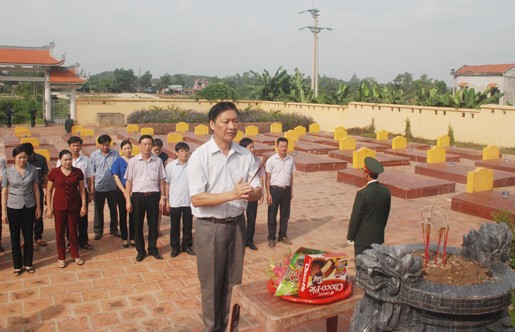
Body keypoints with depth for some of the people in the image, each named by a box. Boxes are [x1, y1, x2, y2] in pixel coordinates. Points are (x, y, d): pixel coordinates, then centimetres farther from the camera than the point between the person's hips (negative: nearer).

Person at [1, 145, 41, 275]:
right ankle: (17, 265, 22)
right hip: (13, 208, -1)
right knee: (15, 237, 8)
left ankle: (28, 263, 25)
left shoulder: (32, 169, -5)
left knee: (28, 236, 10)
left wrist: (38, 207, 3)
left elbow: (36, 189, 2)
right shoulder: (8, 171, -7)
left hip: (29, 207, 1)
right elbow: (4, 192, -3)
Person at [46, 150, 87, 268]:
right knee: (60, 232, 7)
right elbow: (49, 191, 0)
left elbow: (82, 189, 2)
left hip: (74, 206, 1)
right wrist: (49, 208, -3)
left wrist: (83, 205, -1)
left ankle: (75, 255, 25)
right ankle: (61, 258, 20)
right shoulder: (54, 172, -5)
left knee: (73, 231, 10)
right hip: (59, 206, -1)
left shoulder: (77, 172, -3)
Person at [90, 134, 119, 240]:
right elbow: (92, 172, 3)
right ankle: (98, 231, 22)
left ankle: (114, 229, 27)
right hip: (99, 187, 0)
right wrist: (92, 187, 0)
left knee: (113, 209, 11)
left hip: (112, 187, 0)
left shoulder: (115, 154, -4)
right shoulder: (94, 155, -1)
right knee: (98, 210, 9)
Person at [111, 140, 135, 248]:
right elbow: (116, 177, -4)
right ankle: (124, 238, 15)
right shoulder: (118, 161, -1)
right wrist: (124, 191, -11)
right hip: (122, 191, -1)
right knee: (123, 215, 6)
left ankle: (132, 238, 17)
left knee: (133, 215, 6)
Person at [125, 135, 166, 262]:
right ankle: (140, 250, 22)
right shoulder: (133, 161, 0)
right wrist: (128, 200, -1)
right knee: (138, 225, 8)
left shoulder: (158, 161, 2)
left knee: (153, 224, 9)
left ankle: (153, 249, 24)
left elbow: (161, 180, 7)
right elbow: (129, 181, 3)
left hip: (153, 195, 1)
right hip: (137, 196, 0)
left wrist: (163, 197, 3)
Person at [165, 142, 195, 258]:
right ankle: (175, 247, 21)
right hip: (174, 202, 0)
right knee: (174, 226, 9)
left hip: (189, 201, 0)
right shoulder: (170, 166, -3)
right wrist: (167, 200, 2)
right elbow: (167, 184, 3)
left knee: (188, 225, 11)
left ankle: (187, 246, 25)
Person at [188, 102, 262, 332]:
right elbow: (196, 199, -17)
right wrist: (232, 194, -27)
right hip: (210, 227, -4)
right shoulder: (200, 156, -12)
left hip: (237, 224, 4)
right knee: (211, 283, 10)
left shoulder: (245, 155, 0)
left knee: (233, 281, 15)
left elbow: (257, 192, 1)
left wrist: (249, 193, -23)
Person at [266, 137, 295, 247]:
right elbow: (268, 178, -7)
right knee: (272, 215, 5)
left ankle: (283, 235, 27)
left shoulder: (290, 160, 4)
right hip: (275, 190, -4)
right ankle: (271, 238, 16)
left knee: (285, 214, 12)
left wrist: (291, 191, 12)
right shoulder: (271, 160, -9)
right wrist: (268, 194, -10)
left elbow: (291, 176, 13)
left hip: (286, 190, 4)